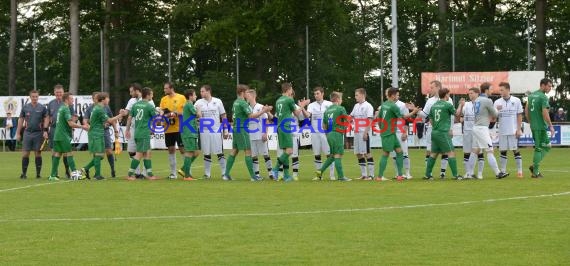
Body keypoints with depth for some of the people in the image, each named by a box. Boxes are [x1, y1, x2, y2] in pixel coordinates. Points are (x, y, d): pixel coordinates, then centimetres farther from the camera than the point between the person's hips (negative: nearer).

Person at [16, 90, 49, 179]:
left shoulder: (42, 108, 2)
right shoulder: (25, 107, 6)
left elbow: (46, 119, 2)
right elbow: (21, 120, 10)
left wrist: (45, 131, -10)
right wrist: (18, 133, 6)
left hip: (38, 133, -1)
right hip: (27, 133, 1)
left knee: (38, 153, 1)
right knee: (25, 154, -2)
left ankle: (38, 173, 7)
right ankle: (24, 173, 3)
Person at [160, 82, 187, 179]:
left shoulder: (181, 97, -2)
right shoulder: (163, 99, 9)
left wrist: (176, 113, -18)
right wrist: (166, 115, -13)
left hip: (179, 128, -4)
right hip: (168, 129, 4)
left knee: (182, 149, -3)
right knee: (171, 149, 6)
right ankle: (173, 173, 12)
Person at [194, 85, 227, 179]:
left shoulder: (217, 101, 2)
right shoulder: (199, 103, 5)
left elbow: (223, 116, 5)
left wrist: (225, 130, 3)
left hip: (216, 130, -1)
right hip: (204, 131, 1)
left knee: (219, 153, -1)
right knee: (206, 153, 5)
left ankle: (224, 172, 5)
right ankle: (207, 173, 11)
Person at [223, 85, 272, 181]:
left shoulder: (235, 102, 13)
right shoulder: (243, 103, -15)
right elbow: (251, 116, -21)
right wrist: (263, 111, -15)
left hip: (236, 129, 9)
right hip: (242, 129, -9)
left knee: (234, 151, 10)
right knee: (248, 152, -6)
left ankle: (227, 174, 6)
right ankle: (253, 176, -5)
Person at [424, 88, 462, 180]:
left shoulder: (434, 105, 10)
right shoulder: (448, 105, -9)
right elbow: (457, 114, 4)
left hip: (434, 132, 7)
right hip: (443, 133, -7)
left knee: (434, 153, 12)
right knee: (451, 153, -3)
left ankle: (427, 174, 12)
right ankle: (455, 175, -6)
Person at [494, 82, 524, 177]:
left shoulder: (516, 101, 0)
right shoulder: (497, 102, 5)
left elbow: (519, 116, 2)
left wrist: (519, 129, -5)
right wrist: (496, 110, -18)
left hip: (513, 131, -3)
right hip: (502, 131, 3)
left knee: (516, 151, -3)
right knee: (503, 151, 5)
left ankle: (519, 171, 0)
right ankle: (502, 171, 10)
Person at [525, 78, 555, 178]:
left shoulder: (531, 95, 12)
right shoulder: (543, 97, -14)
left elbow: (526, 111, 16)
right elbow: (545, 113, -19)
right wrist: (551, 126, -13)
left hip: (533, 126, 8)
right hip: (541, 126, -8)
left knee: (547, 145, 17)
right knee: (539, 148, -1)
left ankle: (535, 166, 9)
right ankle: (535, 172, 1)